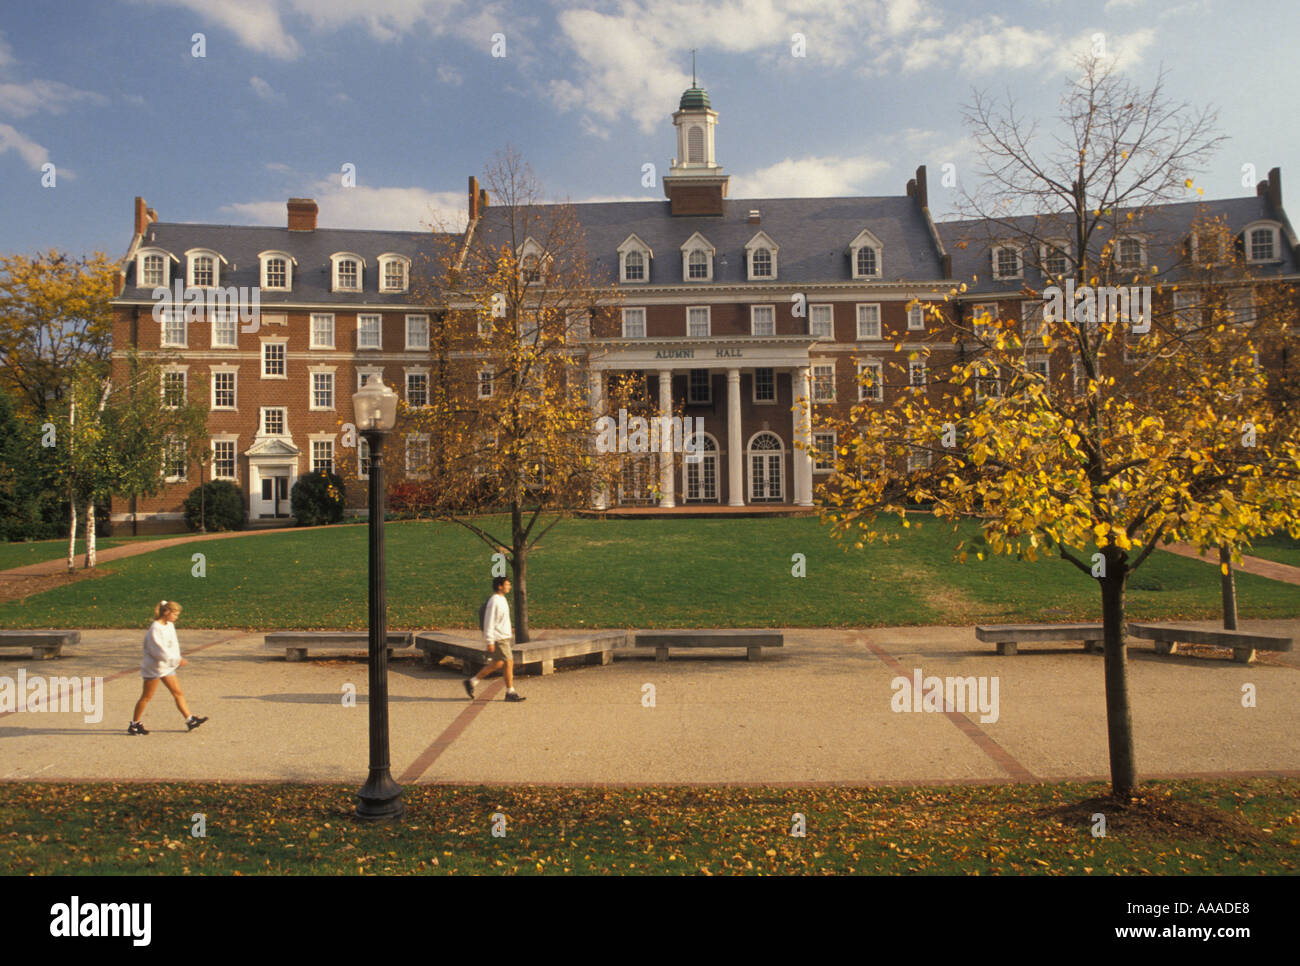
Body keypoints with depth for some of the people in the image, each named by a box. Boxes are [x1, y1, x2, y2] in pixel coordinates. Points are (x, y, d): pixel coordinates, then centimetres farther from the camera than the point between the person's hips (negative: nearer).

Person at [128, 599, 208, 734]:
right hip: (154, 667, -8)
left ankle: (190, 720, 6)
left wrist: (177, 660, 10)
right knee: (146, 696, 4)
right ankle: (134, 724, 17)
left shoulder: (169, 625, 6)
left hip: (167, 667, 8)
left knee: (178, 693, 5)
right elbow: (159, 650, -26)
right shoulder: (155, 628, -20)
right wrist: (177, 660, -27)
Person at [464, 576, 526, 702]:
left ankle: (472, 682, 23)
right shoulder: (494, 601, -17)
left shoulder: (502, 599, 13)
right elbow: (488, 622, -19)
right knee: (508, 663, -6)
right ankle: (510, 693, 3)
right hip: (498, 638, -10)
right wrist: (490, 642, -20)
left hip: (504, 637, 10)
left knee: (497, 664, 14)